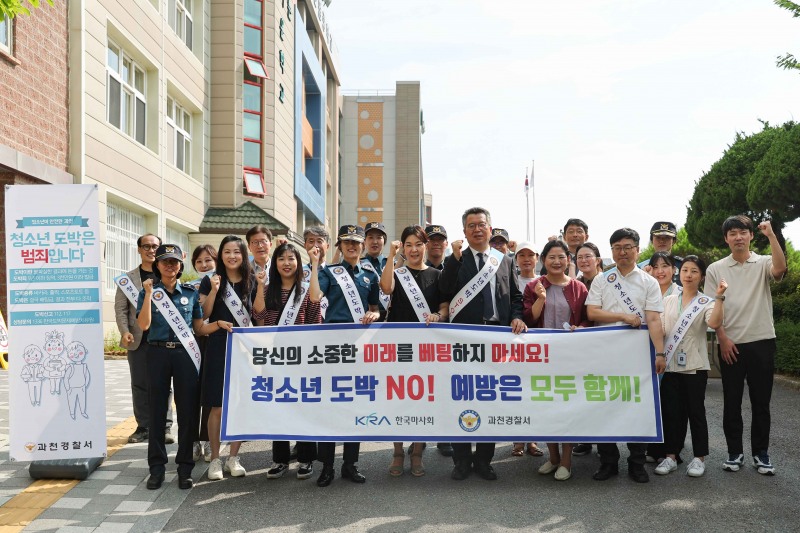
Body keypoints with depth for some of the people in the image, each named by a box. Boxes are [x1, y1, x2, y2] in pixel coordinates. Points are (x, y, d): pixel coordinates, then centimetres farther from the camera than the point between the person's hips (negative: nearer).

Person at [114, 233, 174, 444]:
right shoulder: (128, 278, 9)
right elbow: (121, 308, 4)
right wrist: (125, 332, -10)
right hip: (138, 340, 2)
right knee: (140, 385, 7)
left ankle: (164, 427, 10)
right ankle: (143, 427, 16)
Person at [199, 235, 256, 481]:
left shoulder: (251, 281, 8)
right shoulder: (210, 281, 3)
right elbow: (203, 315, -2)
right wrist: (213, 290, -13)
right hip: (219, 348, -2)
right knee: (218, 406, -1)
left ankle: (233, 457, 17)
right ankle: (215, 459, 11)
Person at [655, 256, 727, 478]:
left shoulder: (706, 302, -2)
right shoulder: (668, 301, 9)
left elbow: (714, 323, -22)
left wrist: (719, 297, -30)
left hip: (694, 365, -3)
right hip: (670, 364, 3)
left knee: (695, 411, 2)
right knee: (671, 411, 7)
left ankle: (699, 457, 14)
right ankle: (671, 455, 15)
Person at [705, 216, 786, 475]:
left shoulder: (763, 263, 3)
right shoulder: (716, 269, 4)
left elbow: (780, 269, -22)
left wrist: (771, 235, -24)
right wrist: (723, 339, -6)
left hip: (762, 341, 0)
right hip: (730, 344, 1)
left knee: (761, 402, 6)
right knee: (732, 402, 6)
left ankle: (760, 453, 18)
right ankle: (735, 452, 17)